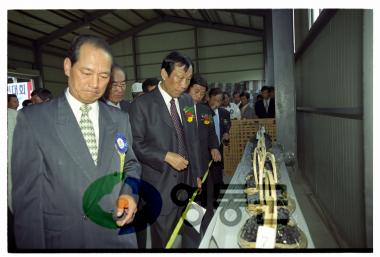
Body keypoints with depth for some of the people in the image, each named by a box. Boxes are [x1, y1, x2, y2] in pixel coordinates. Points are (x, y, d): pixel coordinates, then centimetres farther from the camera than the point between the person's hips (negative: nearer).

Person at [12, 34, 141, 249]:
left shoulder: (120, 119, 2)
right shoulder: (32, 119, -9)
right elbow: (27, 194, -9)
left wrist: (130, 192, -8)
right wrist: (33, 245, -8)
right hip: (63, 239, -3)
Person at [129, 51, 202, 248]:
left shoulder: (187, 101, 7)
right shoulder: (142, 104, -10)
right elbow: (136, 144, -12)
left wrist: (197, 173, 14)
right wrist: (166, 156, -20)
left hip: (187, 181, 5)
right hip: (160, 185, -5)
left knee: (193, 236, 15)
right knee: (162, 240, 11)